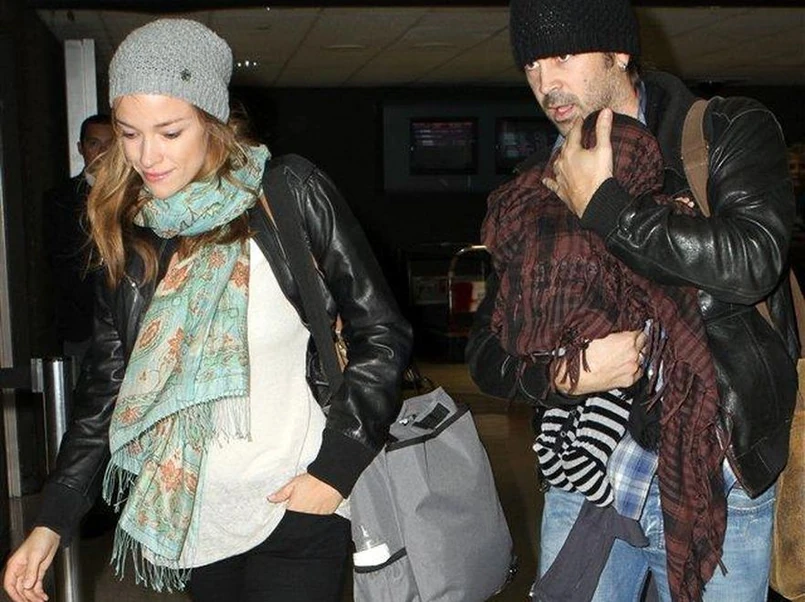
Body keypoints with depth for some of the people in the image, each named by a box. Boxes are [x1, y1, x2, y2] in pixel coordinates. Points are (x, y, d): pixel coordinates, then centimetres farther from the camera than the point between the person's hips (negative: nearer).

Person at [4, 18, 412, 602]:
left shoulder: (289, 194, -9)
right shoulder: (128, 230, 3)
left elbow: (383, 334, -6)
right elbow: (106, 385, 7)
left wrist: (338, 465, -12)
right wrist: (53, 522, 2)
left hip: (297, 514, -4)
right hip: (189, 519, 4)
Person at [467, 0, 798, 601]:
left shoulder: (731, 131, -2)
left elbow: (751, 262, -22)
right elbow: (487, 350, 7)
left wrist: (603, 206, -14)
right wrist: (565, 374, -14)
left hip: (720, 476, -2)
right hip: (587, 468, 3)